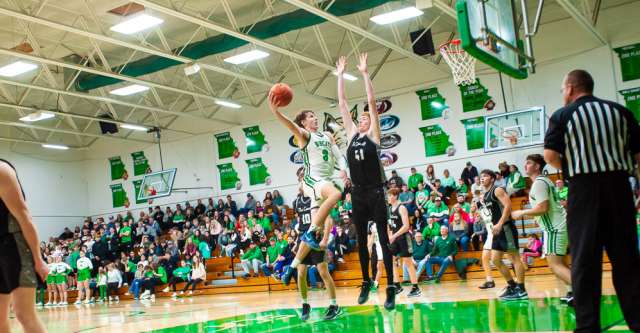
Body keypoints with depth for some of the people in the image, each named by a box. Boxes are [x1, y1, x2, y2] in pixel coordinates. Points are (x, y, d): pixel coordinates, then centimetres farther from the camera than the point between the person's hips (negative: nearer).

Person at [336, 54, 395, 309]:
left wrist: (364, 73, -6)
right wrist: (340, 76, 13)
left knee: (383, 239, -3)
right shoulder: (352, 134, 12)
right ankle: (366, 283, 25)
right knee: (361, 241, 12)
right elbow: (342, 103, 13)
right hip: (358, 194, 5)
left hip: (375, 193, -5)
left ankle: (390, 288, -2)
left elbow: (372, 101, -6)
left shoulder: (374, 134, 1)